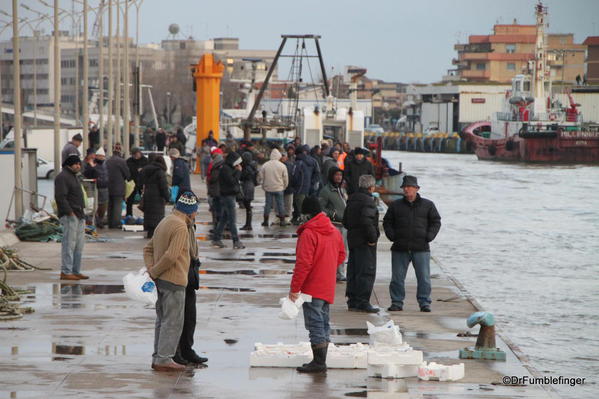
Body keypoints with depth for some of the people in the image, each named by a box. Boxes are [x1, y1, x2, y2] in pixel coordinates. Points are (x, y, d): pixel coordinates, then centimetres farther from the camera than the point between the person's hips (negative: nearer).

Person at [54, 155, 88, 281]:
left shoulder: (74, 176, 21)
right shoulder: (62, 177, -11)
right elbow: (60, 197, -19)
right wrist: (70, 212, -21)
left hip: (79, 215, 10)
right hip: (69, 216, -10)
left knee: (79, 244, 10)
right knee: (69, 243, -10)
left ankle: (76, 271, 15)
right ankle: (66, 272, -10)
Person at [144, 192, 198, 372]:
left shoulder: (164, 222, 15)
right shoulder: (180, 227, -16)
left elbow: (148, 249, 18)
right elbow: (171, 256, -24)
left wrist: (151, 270, 4)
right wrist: (155, 272, -11)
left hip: (161, 281, 9)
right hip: (174, 282, -9)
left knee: (162, 320, 14)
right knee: (173, 322, -5)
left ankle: (158, 357, 17)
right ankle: (164, 359, -5)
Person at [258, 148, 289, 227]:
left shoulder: (265, 166, -3)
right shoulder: (282, 166, -6)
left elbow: (260, 177, 2)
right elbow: (286, 179, -1)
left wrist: (263, 186, 14)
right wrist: (284, 187, 14)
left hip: (268, 189, 1)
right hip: (279, 188, -1)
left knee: (268, 204, 8)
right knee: (280, 204, 7)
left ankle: (266, 221, 10)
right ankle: (282, 220, 10)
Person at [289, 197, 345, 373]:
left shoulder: (308, 234, -16)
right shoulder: (335, 232, 9)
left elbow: (303, 263, -19)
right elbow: (341, 256, 19)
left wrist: (294, 288, -14)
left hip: (312, 288, -8)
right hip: (328, 288, 8)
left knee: (315, 324, -6)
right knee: (323, 323, 14)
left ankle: (318, 362, -7)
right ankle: (321, 361, 18)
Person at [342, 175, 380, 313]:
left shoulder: (352, 199, 13)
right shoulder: (368, 201, -15)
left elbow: (345, 221, 18)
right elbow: (367, 221, -25)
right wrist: (372, 238, -17)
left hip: (352, 239, 9)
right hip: (364, 242, -9)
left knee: (353, 271, 12)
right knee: (366, 272, -6)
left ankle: (352, 301, 15)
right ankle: (363, 302, -8)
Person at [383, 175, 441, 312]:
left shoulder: (427, 205, 7)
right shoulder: (396, 205, 10)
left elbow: (436, 222, 10)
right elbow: (387, 222, 15)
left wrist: (429, 237, -4)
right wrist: (392, 236, -1)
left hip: (421, 249, -1)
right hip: (400, 249, 1)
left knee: (424, 278, -2)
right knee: (397, 278, 2)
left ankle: (424, 303, 4)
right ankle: (397, 302, 9)